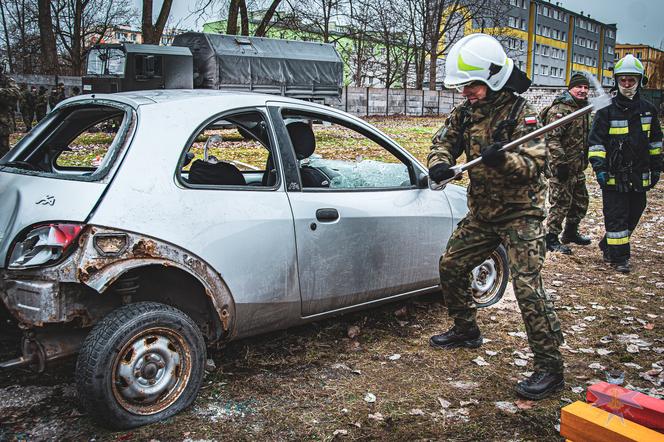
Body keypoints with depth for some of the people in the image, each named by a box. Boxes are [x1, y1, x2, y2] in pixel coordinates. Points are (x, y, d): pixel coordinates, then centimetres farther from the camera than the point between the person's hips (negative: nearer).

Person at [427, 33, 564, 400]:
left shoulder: (520, 113, -17)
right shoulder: (466, 112, 3)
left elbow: (534, 164, -23)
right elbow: (443, 141, 5)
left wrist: (502, 159, -43)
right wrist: (439, 164, -18)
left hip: (520, 214, -7)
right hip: (481, 213, 8)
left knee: (527, 287, -14)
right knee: (451, 267, 14)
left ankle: (550, 368, -3)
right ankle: (466, 331, 36)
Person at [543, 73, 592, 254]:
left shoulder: (584, 109, 15)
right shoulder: (559, 110, -16)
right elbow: (552, 139, -22)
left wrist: (585, 160, 25)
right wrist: (560, 163, -25)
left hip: (577, 167, 10)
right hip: (561, 167, -9)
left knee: (581, 202, 18)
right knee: (561, 203, -5)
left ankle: (570, 233, 35)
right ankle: (551, 239, 6)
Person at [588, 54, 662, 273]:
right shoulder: (607, 111, -4)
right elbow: (596, 141, -6)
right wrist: (599, 167, -16)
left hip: (639, 175, 5)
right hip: (614, 175, -5)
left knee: (634, 213, 13)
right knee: (616, 216, -3)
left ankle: (608, 246, 30)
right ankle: (619, 257, 6)